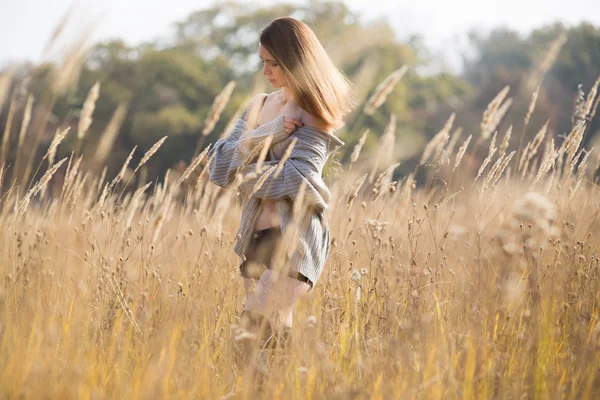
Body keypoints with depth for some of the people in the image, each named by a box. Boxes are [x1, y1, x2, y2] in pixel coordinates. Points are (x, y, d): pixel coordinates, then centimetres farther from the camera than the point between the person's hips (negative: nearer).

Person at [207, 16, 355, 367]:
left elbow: (300, 179, -18)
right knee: (275, 337, 11)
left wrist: (242, 174, -4)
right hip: (255, 238, 8)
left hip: (295, 238, -8)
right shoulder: (260, 106, 15)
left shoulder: (313, 114, -5)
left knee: (255, 334, -19)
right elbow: (218, 164, 4)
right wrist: (264, 135, -12)